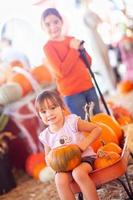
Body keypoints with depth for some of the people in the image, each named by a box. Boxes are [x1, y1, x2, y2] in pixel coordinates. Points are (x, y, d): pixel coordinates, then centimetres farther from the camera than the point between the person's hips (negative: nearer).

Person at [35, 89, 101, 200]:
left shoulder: (72, 121, -11)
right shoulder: (45, 136, 2)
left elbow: (97, 129, -6)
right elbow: (47, 156, 18)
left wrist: (85, 143, -19)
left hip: (84, 158, -3)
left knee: (78, 173, -37)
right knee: (60, 179, -30)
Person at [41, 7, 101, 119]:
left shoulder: (72, 40, 9)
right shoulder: (48, 47, -8)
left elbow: (89, 62, 11)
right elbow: (62, 71, -19)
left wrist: (81, 49, -8)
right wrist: (74, 49, -14)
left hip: (88, 87, 6)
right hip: (72, 93, -6)